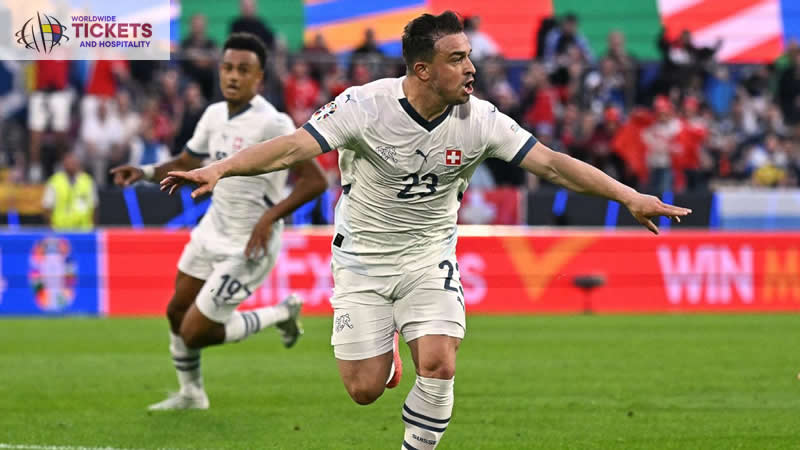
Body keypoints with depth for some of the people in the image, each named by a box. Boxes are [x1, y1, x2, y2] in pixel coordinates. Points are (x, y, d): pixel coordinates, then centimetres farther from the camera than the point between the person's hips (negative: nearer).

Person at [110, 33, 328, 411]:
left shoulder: (273, 124, -23)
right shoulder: (215, 115, 1)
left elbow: (315, 181, -25)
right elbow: (188, 163, 17)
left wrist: (271, 216, -32)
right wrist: (145, 172, 0)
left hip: (248, 246, -8)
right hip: (213, 229, 8)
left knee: (194, 333, -5)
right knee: (177, 313, 15)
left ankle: (281, 314, 15)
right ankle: (190, 394, 38)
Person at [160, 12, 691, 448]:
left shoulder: (479, 120, -13)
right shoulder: (365, 106, -21)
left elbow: (552, 163, -12)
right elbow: (296, 146, -28)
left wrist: (630, 197, -18)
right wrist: (220, 169, -42)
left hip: (430, 255, 2)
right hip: (362, 254, -2)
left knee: (438, 366, -19)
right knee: (365, 390, -2)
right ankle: (382, 349, 35)